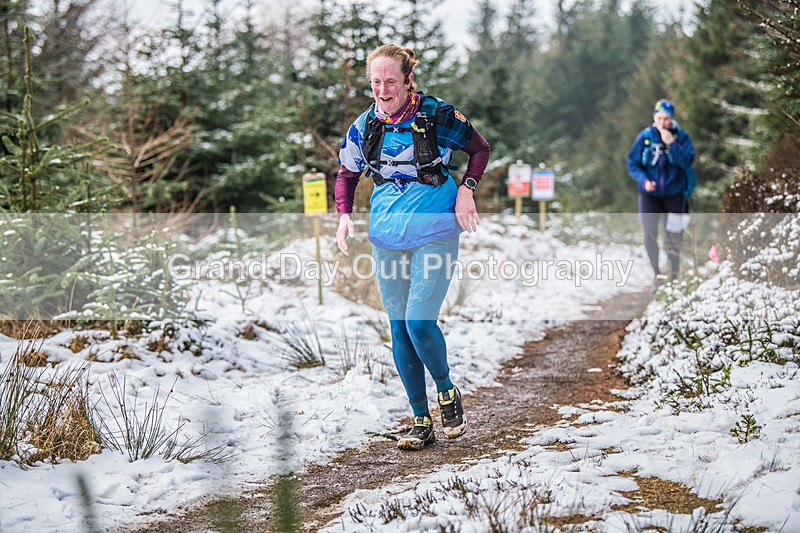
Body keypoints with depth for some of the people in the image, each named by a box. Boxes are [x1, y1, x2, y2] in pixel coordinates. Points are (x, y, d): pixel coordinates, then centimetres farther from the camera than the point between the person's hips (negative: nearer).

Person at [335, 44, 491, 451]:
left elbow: (480, 148, 5)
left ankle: (447, 390, 14)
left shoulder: (437, 115, -9)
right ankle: (421, 421, 15)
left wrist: (465, 190, -9)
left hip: (435, 232, -4)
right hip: (387, 237, 5)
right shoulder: (365, 126, 3)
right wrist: (344, 215, 0)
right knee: (399, 329, 5)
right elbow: (347, 174, 17)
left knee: (419, 322, -15)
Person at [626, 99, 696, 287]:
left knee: (673, 235, 3)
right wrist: (644, 180, -17)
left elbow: (688, 161, -17)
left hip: (674, 193, 0)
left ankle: (675, 273, 19)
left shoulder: (682, 137, -5)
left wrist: (672, 144, -25)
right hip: (650, 193, 0)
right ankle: (656, 272, 12)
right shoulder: (645, 137, -5)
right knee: (649, 234, -6)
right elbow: (632, 163, -1)